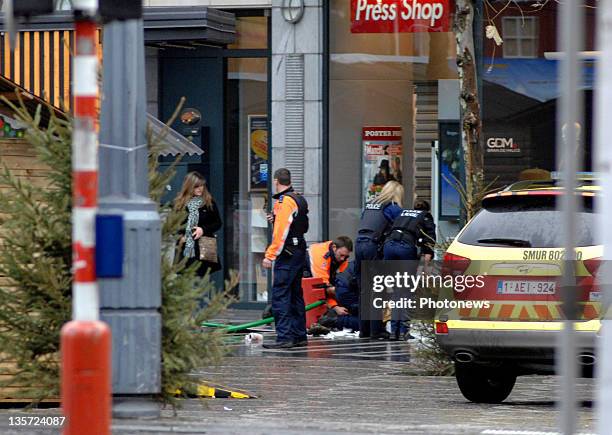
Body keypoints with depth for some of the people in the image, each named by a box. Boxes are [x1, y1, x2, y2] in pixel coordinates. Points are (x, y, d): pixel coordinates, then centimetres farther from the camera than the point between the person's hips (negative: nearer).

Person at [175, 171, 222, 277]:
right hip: (185, 248, 0)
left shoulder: (209, 203, 3)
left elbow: (218, 223, 6)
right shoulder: (180, 204, 4)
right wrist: (180, 236, -9)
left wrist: (203, 229, -9)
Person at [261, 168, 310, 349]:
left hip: (287, 255, -10)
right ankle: (299, 336, 21)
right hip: (299, 251, 10)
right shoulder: (299, 199, 15)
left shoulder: (285, 202, -15)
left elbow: (281, 233, -21)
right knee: (295, 295, 16)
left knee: (280, 296, -11)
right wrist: (277, 219, 16)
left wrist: (270, 255, -21)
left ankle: (284, 337, -17)